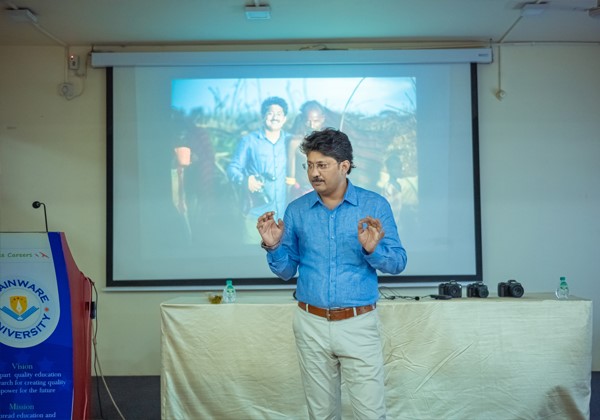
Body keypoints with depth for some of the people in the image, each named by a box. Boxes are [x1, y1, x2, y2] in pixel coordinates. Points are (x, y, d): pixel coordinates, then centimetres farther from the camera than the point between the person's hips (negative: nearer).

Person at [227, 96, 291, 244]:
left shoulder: (290, 142, 11)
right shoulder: (250, 140, 3)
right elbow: (232, 168, 1)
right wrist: (245, 180, -19)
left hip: (286, 214, 3)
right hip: (257, 213, -3)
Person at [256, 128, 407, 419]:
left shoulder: (375, 205, -4)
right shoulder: (296, 210, 2)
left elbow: (397, 264, -6)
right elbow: (286, 271, 6)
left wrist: (373, 249, -25)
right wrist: (273, 246, -12)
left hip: (359, 324, -2)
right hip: (311, 325, 2)